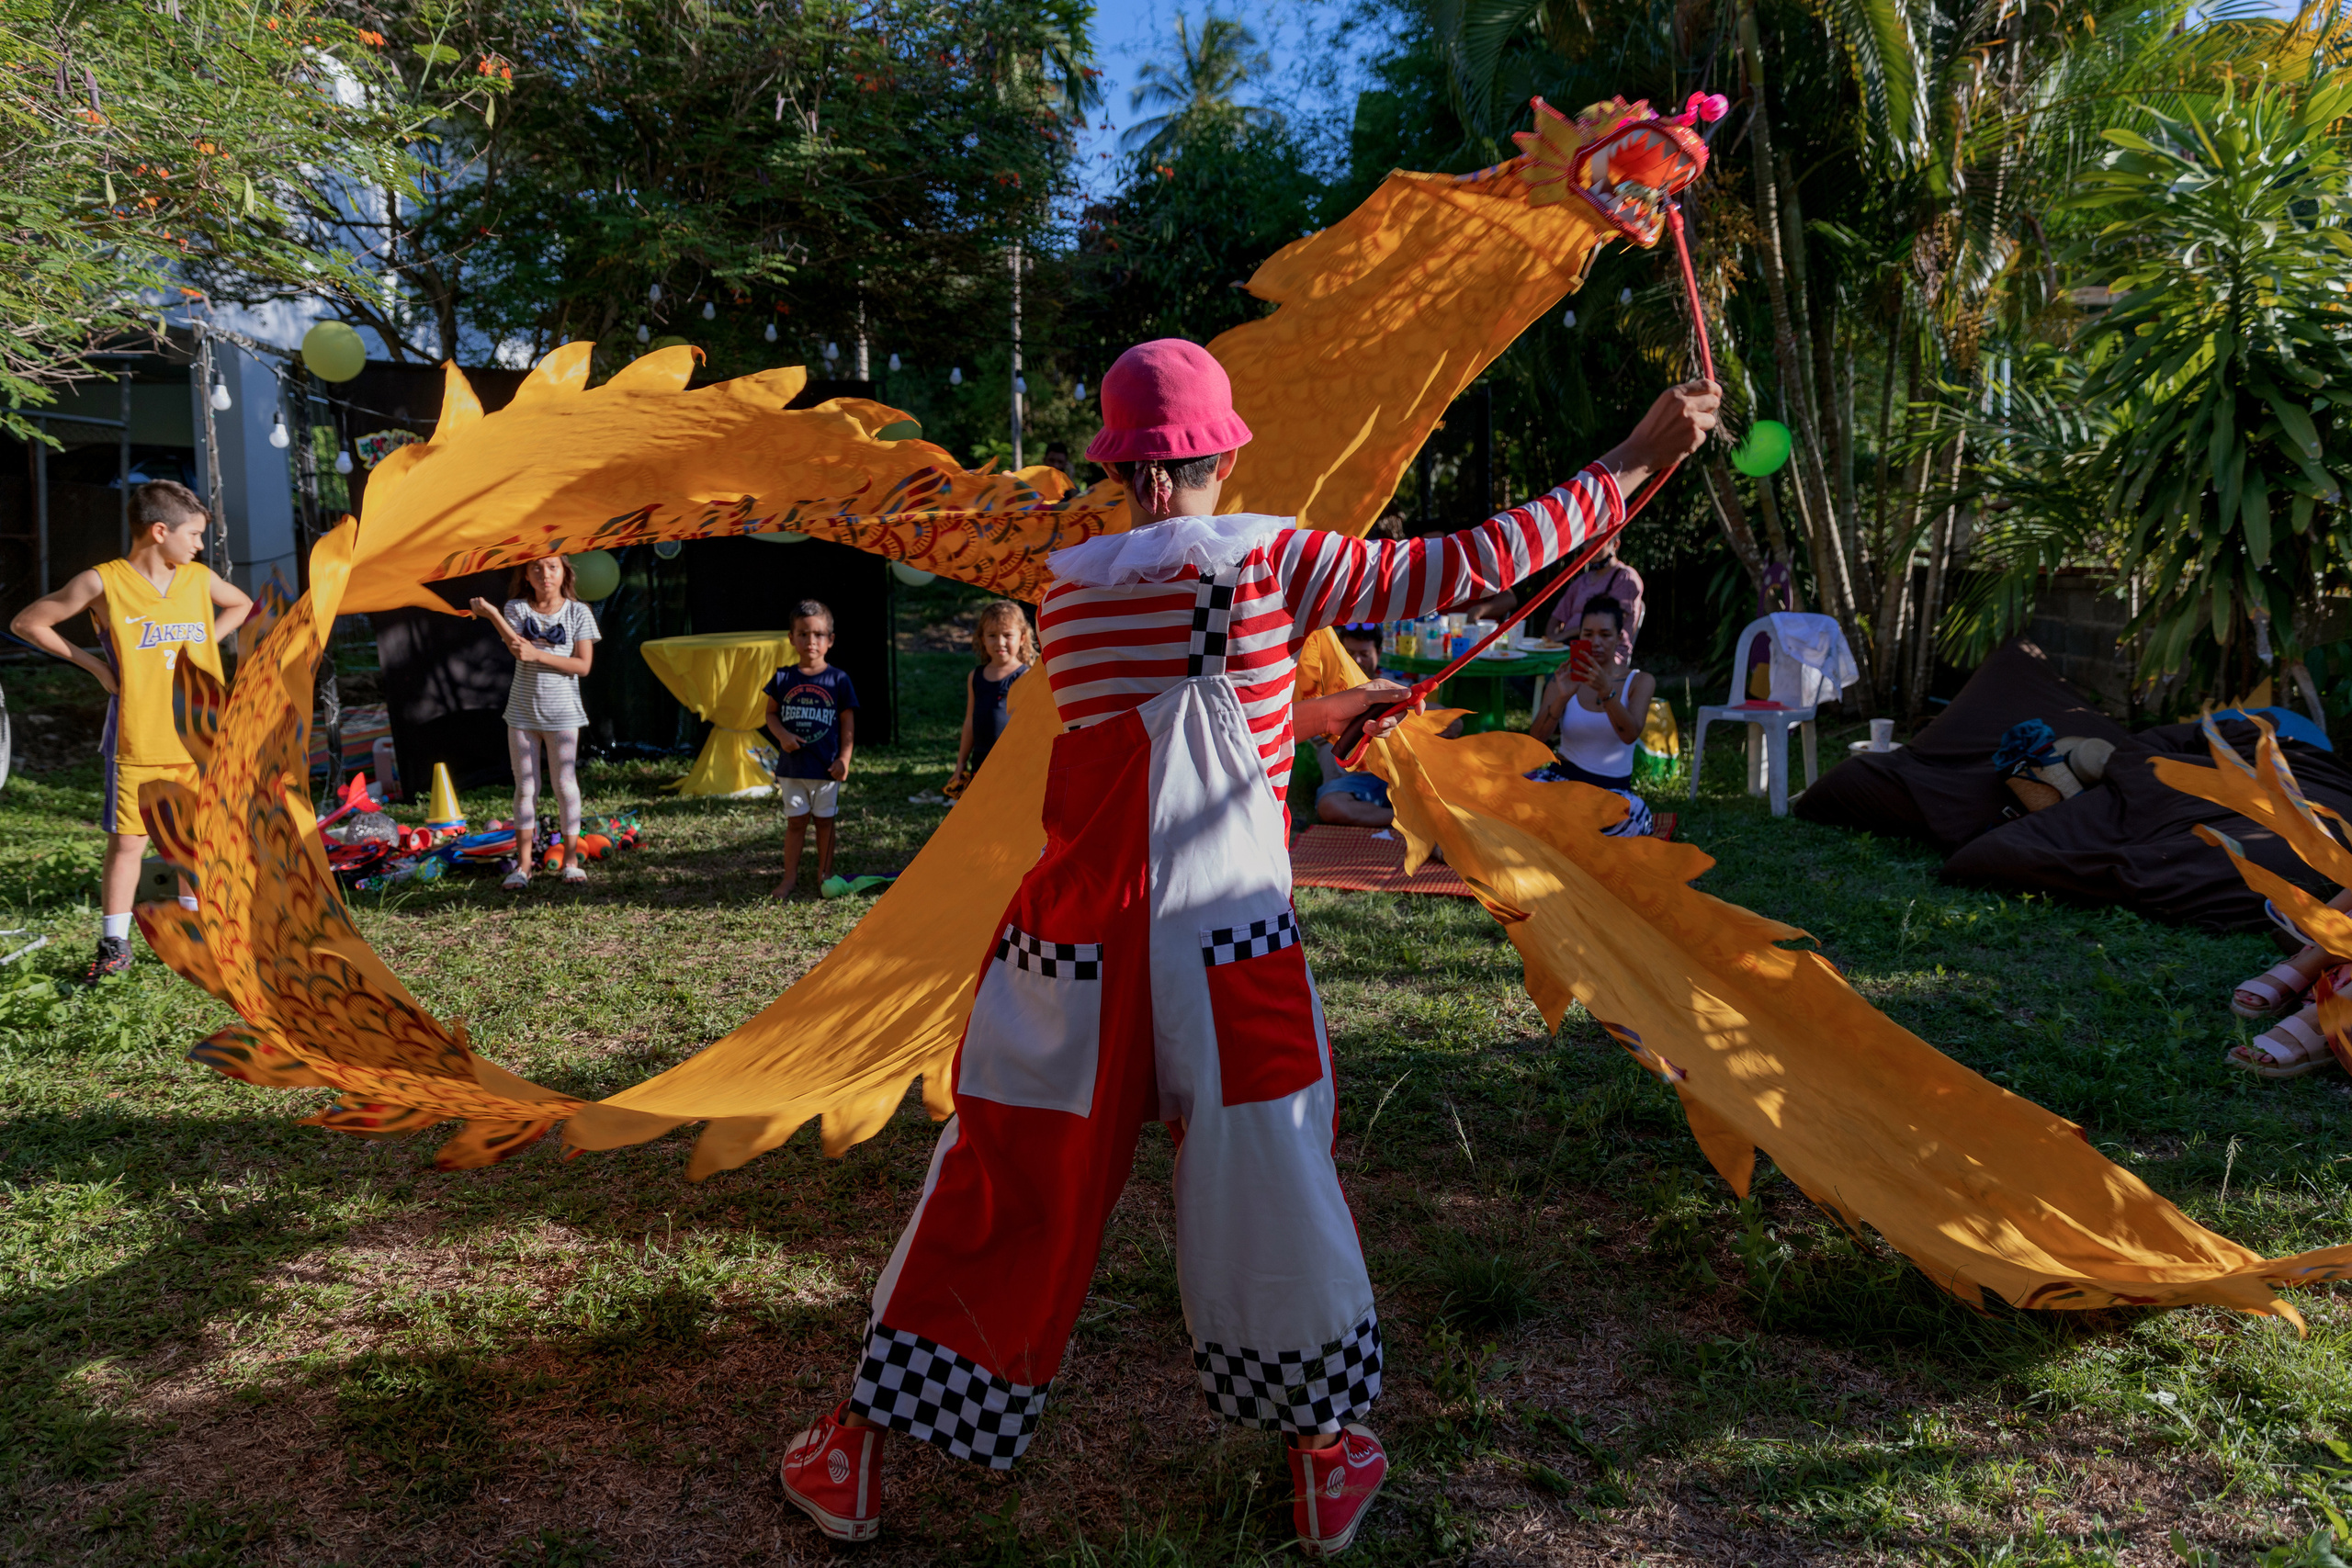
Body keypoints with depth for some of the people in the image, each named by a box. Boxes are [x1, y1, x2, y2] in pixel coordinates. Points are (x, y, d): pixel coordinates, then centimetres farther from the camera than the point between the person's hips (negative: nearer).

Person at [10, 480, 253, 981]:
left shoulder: (199, 578, 4)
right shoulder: (103, 583, -8)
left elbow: (241, 605, 25)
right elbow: (26, 623, 0)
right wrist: (94, 664, -5)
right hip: (137, 745, -4)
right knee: (127, 843, 2)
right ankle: (114, 946, 14)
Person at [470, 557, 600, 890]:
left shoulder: (578, 613, -2)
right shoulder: (516, 609, 2)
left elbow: (582, 665, -10)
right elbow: (518, 650, -16)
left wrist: (538, 655, -19)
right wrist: (492, 615, -28)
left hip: (562, 713, -2)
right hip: (522, 711, 2)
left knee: (564, 784, 2)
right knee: (525, 787, 5)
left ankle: (571, 858, 12)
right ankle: (523, 863, 11)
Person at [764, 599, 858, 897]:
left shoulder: (838, 679, -4)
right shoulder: (783, 678, 0)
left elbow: (848, 722, -1)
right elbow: (771, 713, 8)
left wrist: (843, 759, -7)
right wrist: (783, 735, -11)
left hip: (826, 767, -1)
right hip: (792, 765, 1)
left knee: (824, 819, 10)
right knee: (795, 821, 7)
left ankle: (824, 875, 22)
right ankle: (790, 877, 16)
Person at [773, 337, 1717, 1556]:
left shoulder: (1066, 589, 7)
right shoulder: (1267, 559, -5)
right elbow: (1462, 568, -4)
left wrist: (1324, 705, 27)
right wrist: (1635, 462, 5)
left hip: (1073, 948, 3)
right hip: (1227, 949, -2)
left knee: (995, 1188, 12)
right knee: (1273, 1186, 13)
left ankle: (855, 1453, 26)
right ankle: (1327, 1459, 30)